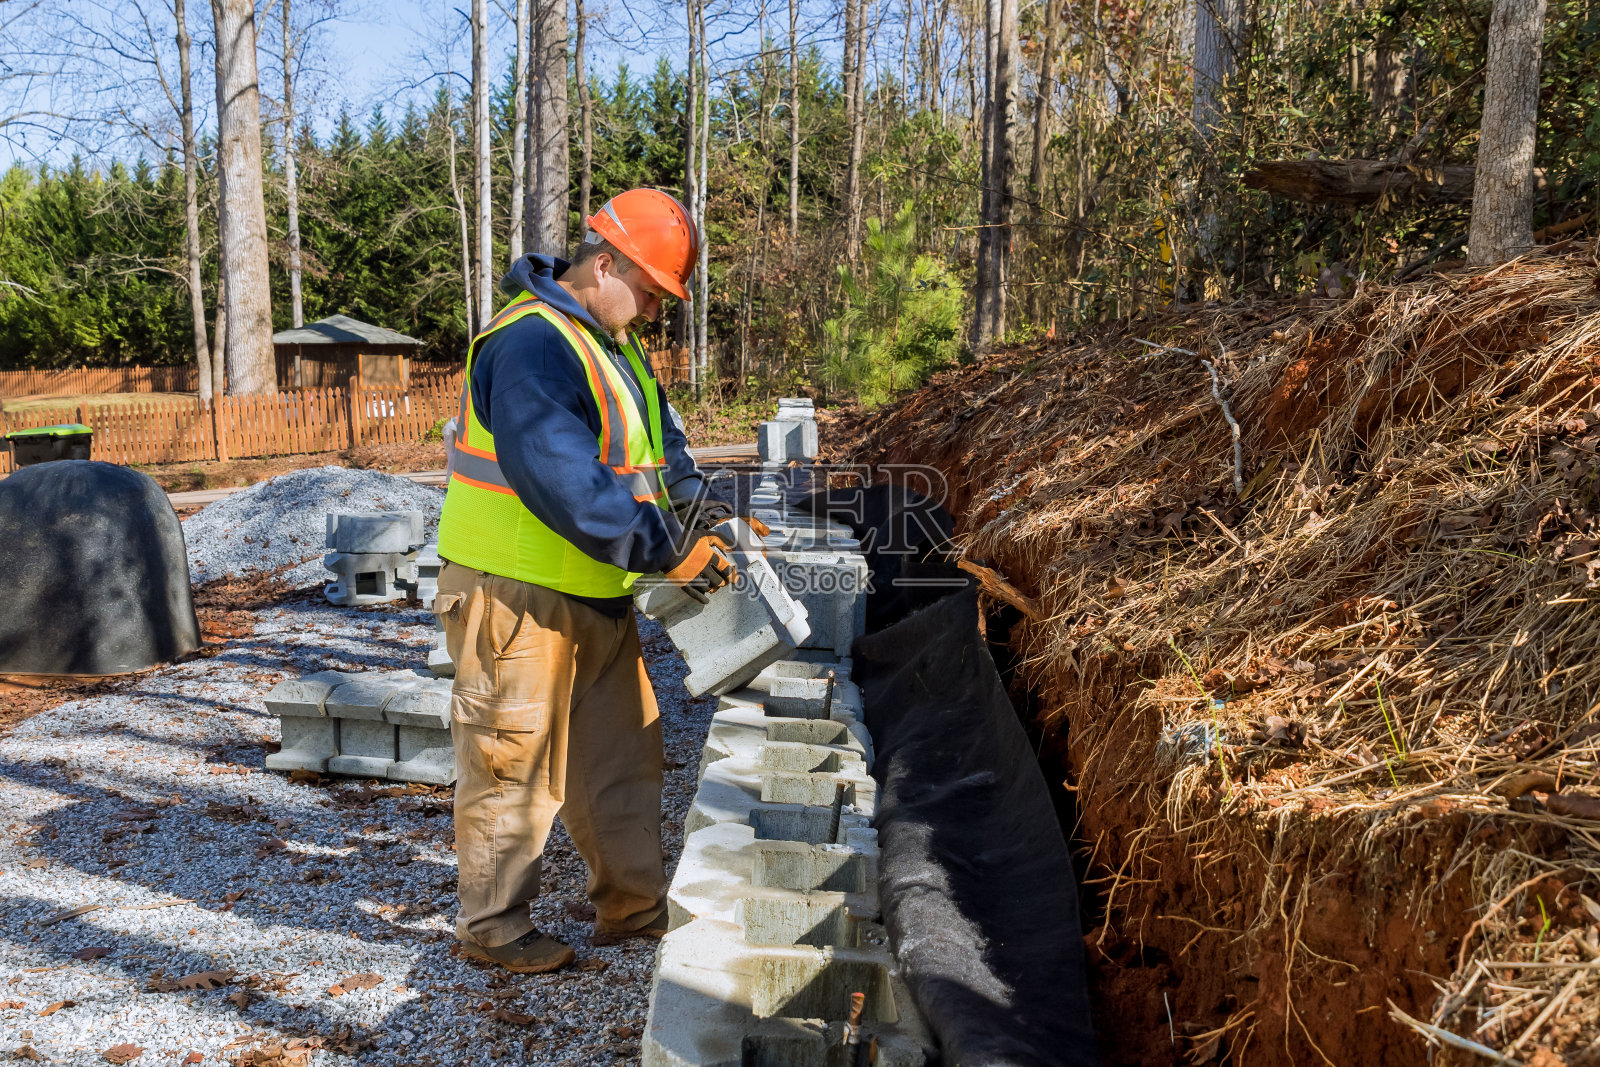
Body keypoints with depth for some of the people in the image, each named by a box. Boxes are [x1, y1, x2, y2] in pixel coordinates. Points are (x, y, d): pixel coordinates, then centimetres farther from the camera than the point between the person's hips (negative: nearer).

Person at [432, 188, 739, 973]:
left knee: (621, 752, 15)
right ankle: (491, 924, 21)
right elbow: (564, 481, -30)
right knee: (514, 762, 3)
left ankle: (630, 904, 29)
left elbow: (658, 437, 16)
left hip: (594, 596, 10)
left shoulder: (612, 344, 12)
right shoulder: (530, 346, -22)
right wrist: (666, 550, -27)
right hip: (516, 595, -10)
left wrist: (690, 501, -3)